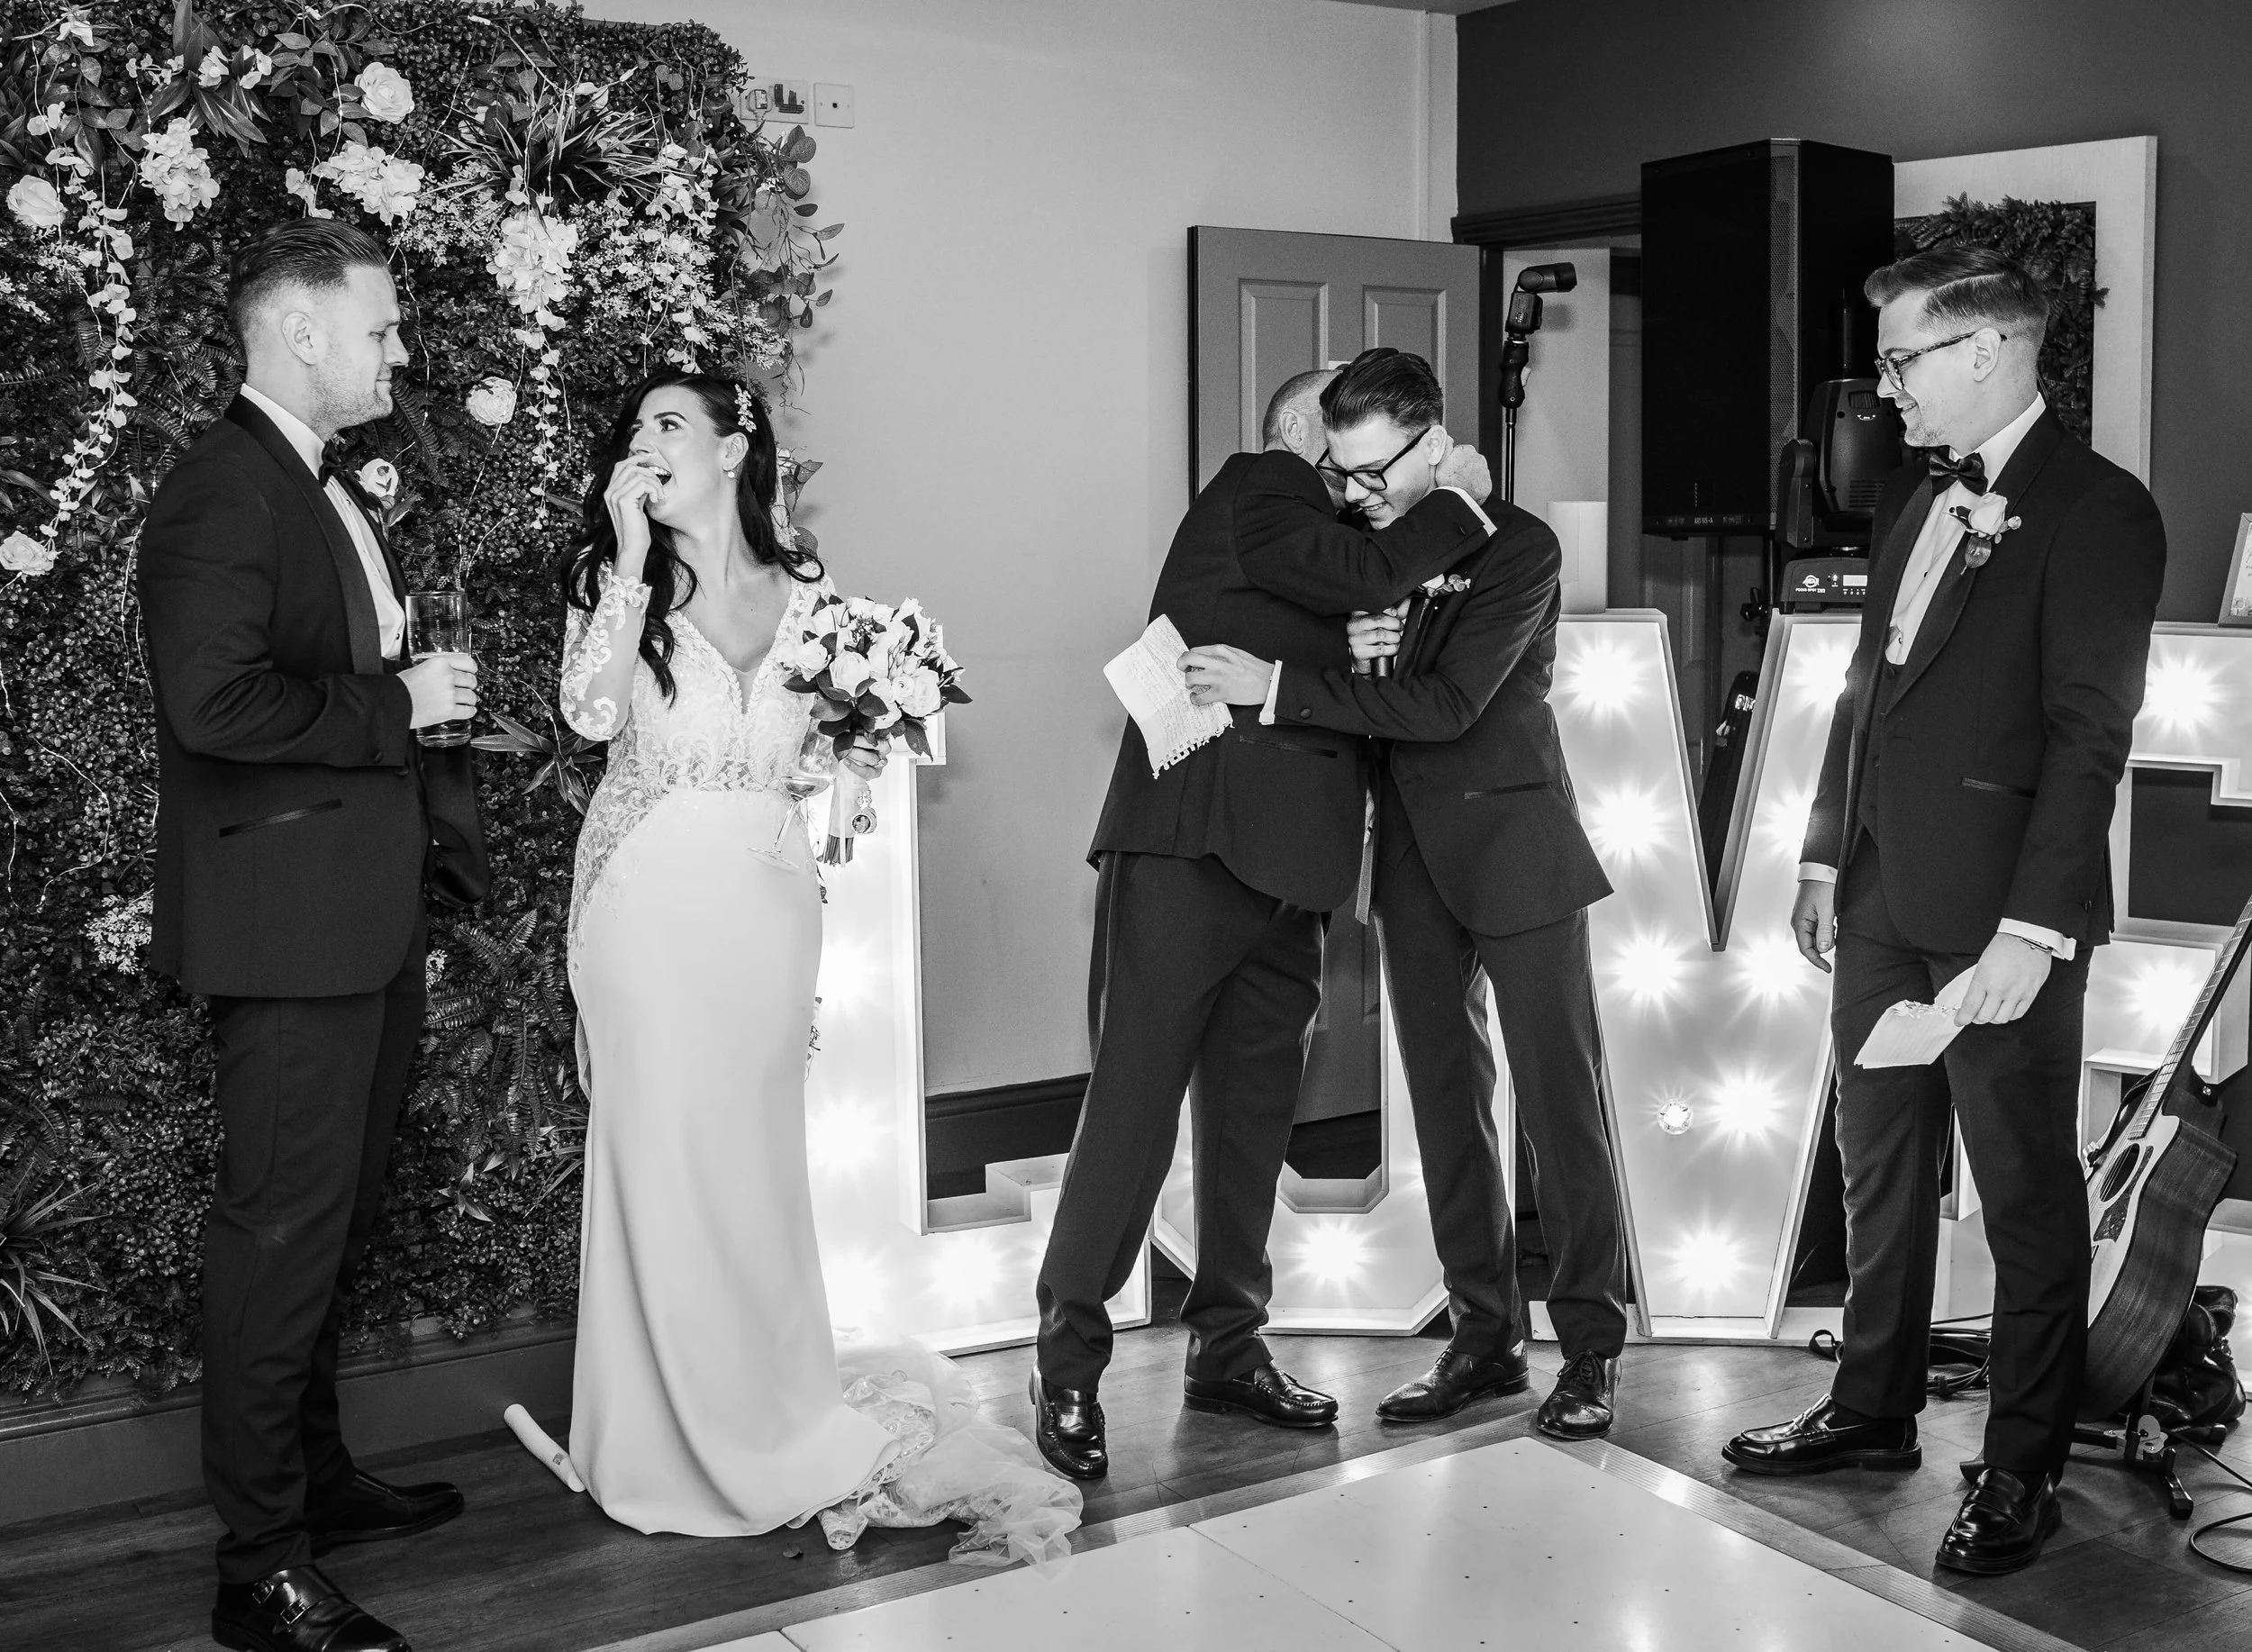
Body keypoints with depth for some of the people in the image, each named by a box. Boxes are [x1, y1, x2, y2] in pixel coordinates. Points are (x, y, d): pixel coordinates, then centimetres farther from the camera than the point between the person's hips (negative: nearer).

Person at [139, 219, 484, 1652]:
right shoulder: (223, 488, -14)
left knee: (340, 1217, 19)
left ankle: (316, 1477, 34)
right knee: (285, 1229, -4)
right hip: (292, 918, -10)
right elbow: (217, 702, -26)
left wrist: (431, 698, 10)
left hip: (368, 919, 10)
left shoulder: (331, 489, 18)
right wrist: (395, 703, -17)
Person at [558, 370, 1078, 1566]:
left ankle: (768, 1417, 21)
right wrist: (634, 555, -13)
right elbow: (593, 713, -14)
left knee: (757, 1153, 6)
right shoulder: (613, 578, 4)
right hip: (650, 901, -2)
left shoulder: (805, 592, 10)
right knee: (662, 1154, 0)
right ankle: (678, 1435, 13)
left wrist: (854, 752, -4)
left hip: (767, 904, 2)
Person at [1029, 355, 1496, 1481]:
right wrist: (1457, 502, 2)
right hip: (1188, 846, -8)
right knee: (1135, 1103, -6)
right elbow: (1363, 573, -12)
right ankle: (1068, 1365, 2)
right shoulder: (1254, 492, 2)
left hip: (1284, 873, 8)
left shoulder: (1348, 534, 25)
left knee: (1253, 1114, 10)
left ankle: (1227, 1347, 21)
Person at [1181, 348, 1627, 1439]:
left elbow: (1447, 704, -23)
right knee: (1445, 1101, 10)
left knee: (1560, 1097, -2)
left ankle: (1592, 1347, 10)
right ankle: (1483, 1336, 20)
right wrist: (1349, 652, -11)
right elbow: (1348, 704, 12)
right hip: (1412, 853, 6)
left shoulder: (1519, 548, -13)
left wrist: (1278, 686, -25)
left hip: (1513, 845, -6)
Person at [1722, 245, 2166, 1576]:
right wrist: (1827, 855, 15)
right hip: (1885, 902, 8)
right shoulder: (1916, 501, 14)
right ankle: (1875, 1411, 32)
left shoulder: (2096, 510, -11)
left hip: (2000, 916, -8)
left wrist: (2033, 928, -21)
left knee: (2028, 1193, 5)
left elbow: (2089, 733, -17)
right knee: (1880, 1168, 17)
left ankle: (2025, 1469, 17)